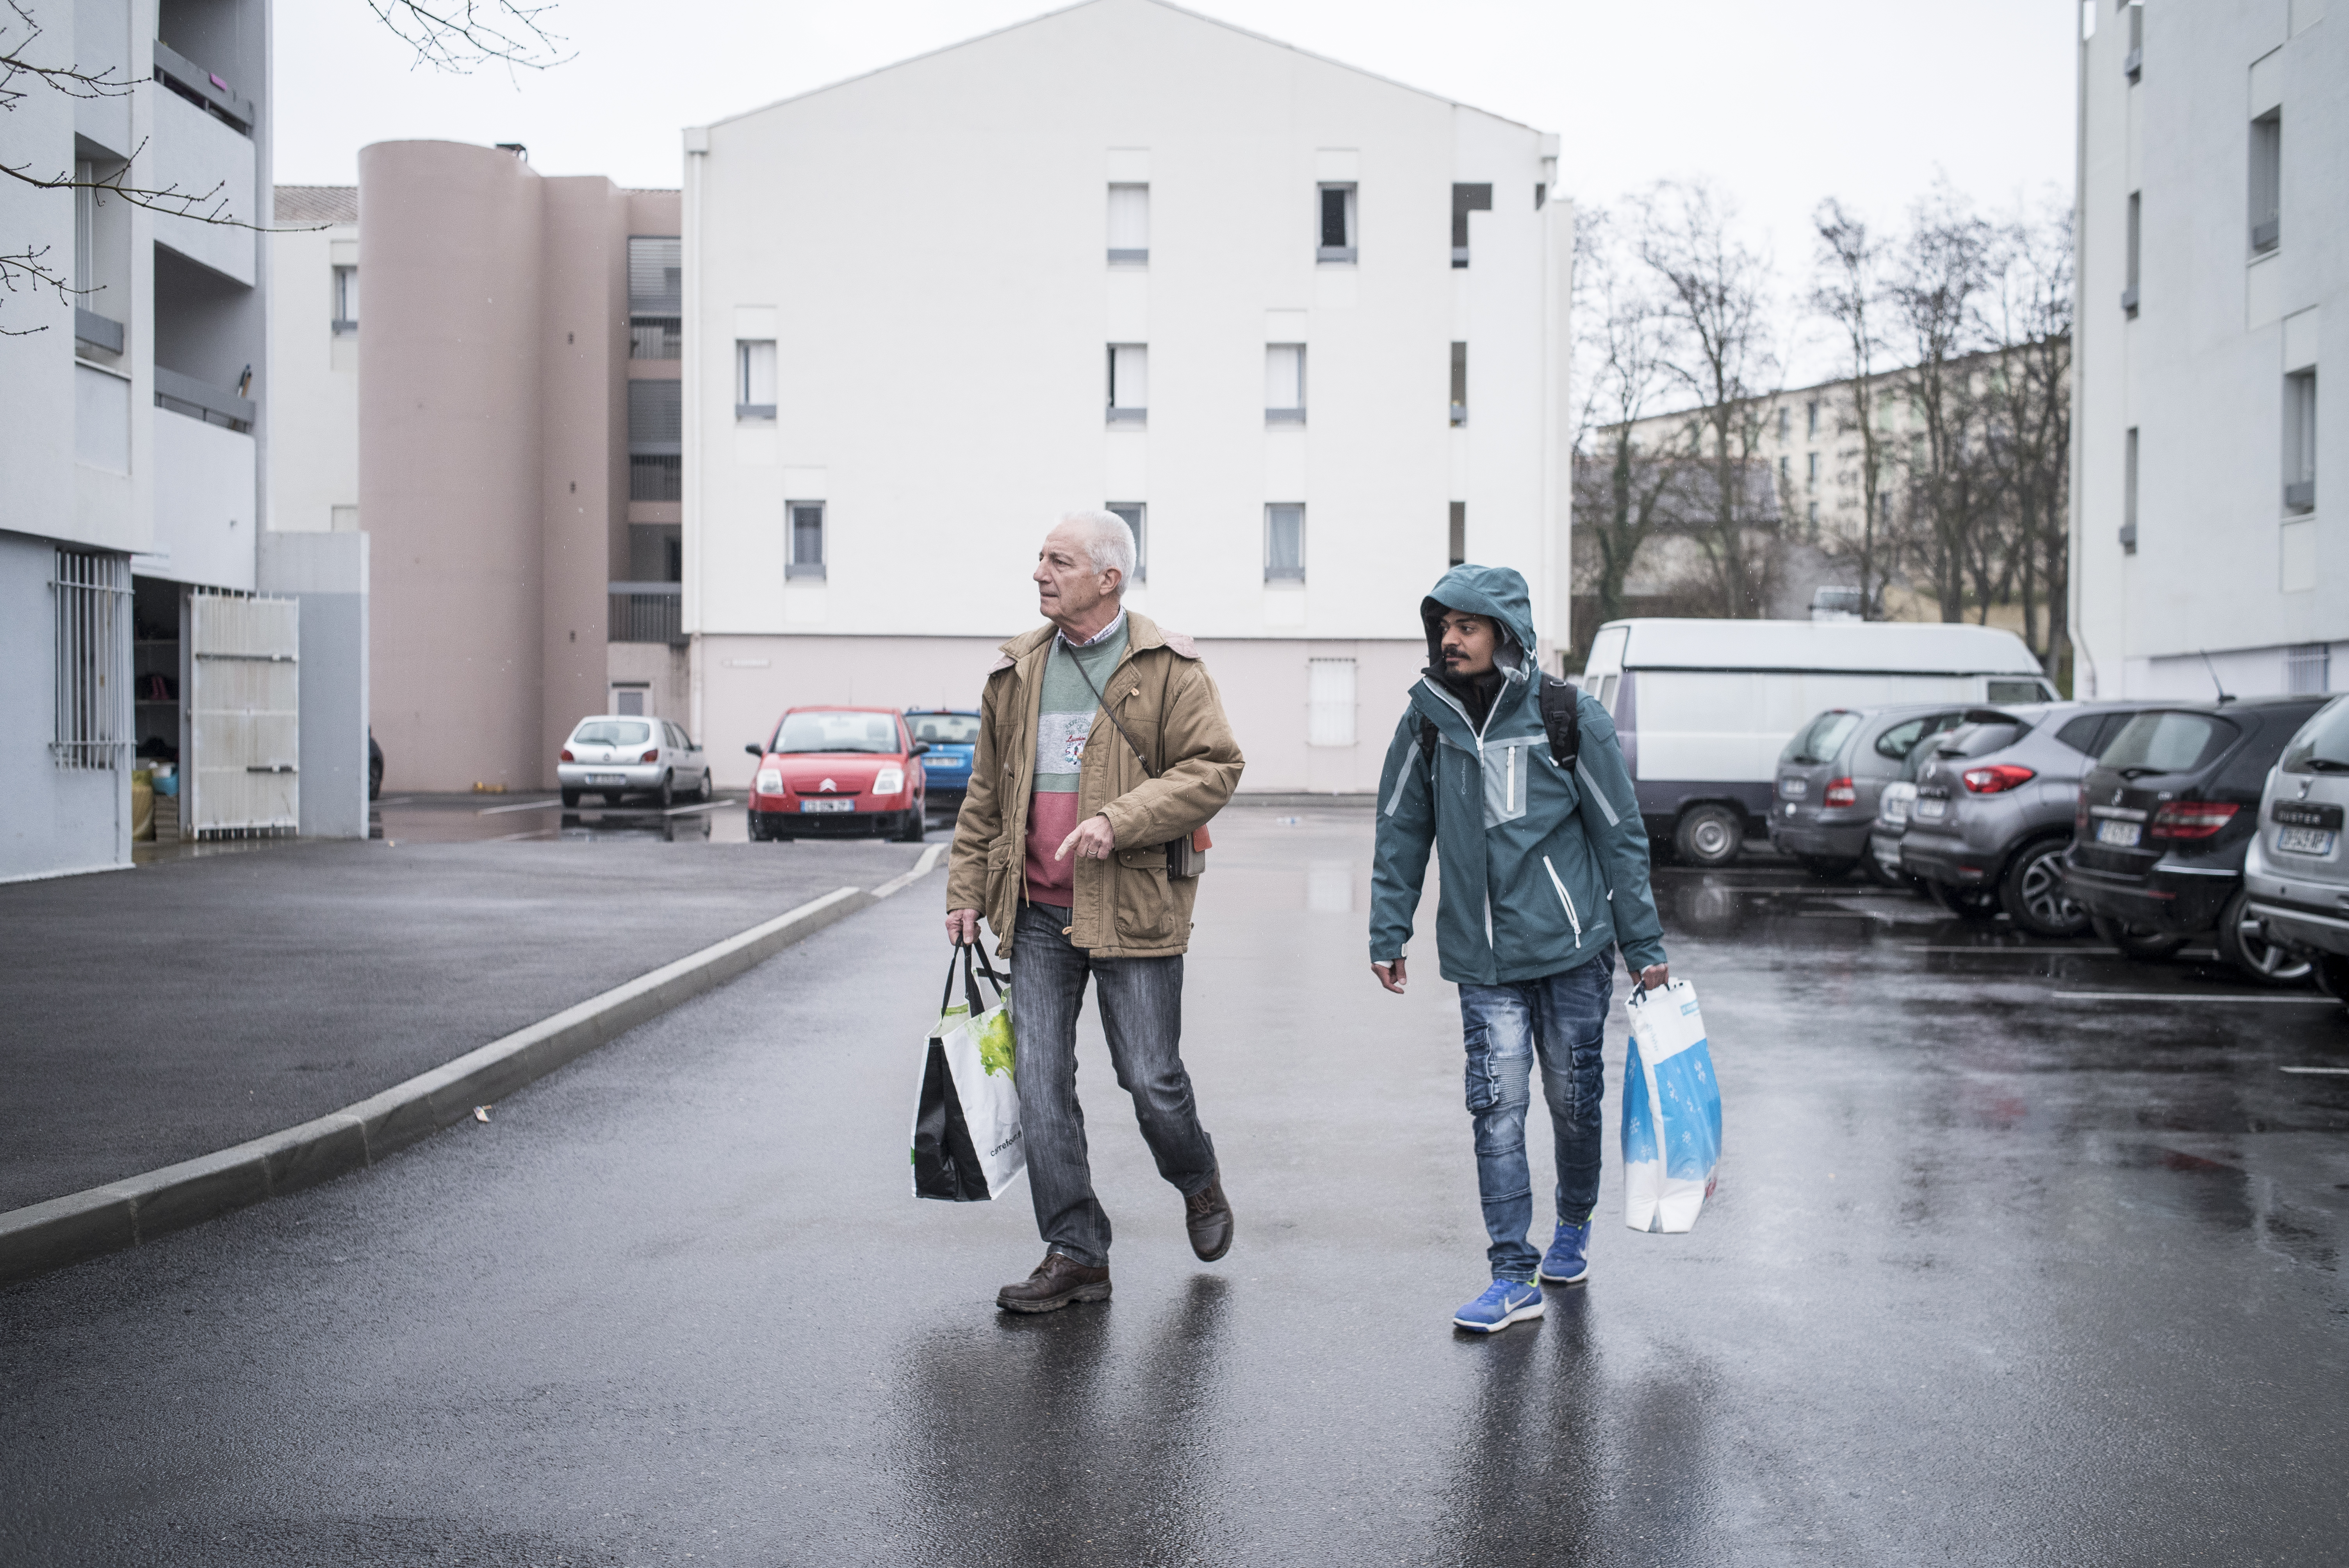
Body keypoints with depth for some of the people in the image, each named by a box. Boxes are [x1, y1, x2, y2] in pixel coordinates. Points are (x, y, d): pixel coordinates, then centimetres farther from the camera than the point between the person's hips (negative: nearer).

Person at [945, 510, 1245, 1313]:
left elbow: (1214, 766, -11)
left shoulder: (1167, 669, -4)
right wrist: (966, 886, 12)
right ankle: (1075, 1254, 10)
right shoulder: (1016, 671, 11)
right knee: (1040, 1083, 1)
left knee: (1151, 1078, 1)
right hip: (1037, 914, 5)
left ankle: (1198, 1181, 34)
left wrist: (1120, 821, -21)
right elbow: (986, 791, 17)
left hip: (1134, 909, -4)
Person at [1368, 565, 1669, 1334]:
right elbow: (1401, 833, 10)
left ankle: (1574, 1227, 36)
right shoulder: (1427, 720, 1)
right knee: (1496, 1106, -7)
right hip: (1482, 959, 1)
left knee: (1573, 1100, 11)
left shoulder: (1570, 718, -7)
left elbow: (1621, 835, -2)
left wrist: (1644, 945, -1)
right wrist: (1387, 935, 7)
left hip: (1572, 949, -1)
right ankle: (1512, 1277, -2)